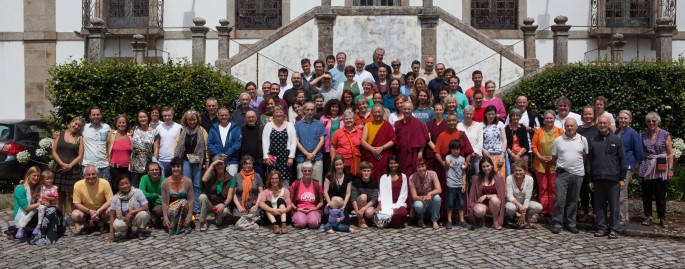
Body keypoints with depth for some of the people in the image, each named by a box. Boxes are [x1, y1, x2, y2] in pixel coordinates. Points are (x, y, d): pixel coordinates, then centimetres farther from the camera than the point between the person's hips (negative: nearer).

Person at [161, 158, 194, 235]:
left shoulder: (188, 181, -8)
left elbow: (190, 200, -10)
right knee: (172, 211, -35)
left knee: (183, 202, -33)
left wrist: (189, 216, -18)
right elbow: (164, 202, -7)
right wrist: (165, 218, -17)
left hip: (184, 208, 0)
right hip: (171, 208, 0)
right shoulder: (165, 183, -7)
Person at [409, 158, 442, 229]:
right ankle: (420, 219, 1)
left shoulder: (432, 174, -14)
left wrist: (430, 193, -44)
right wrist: (422, 198, -38)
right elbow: (414, 196, -17)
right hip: (420, 201, -1)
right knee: (418, 205, -36)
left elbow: (439, 190, -24)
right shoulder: (412, 178, -15)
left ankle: (434, 221, -12)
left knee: (436, 197, -33)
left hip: (431, 202, 1)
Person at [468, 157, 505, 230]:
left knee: (494, 199, -36)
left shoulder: (498, 178, -3)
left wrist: (486, 196, -14)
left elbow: (501, 195, -7)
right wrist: (472, 206, -6)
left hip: (494, 205, 0)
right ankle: (482, 219, 4)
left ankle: (495, 222, -13)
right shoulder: (477, 179, -1)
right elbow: (472, 195, 3)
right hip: (482, 203, 0)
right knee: (479, 211, -36)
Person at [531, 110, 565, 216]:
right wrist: (540, 157, -8)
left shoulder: (560, 131, 2)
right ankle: (543, 210, 11)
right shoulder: (538, 131, 5)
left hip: (555, 164, -1)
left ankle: (551, 211, 10)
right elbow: (534, 146, 4)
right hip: (540, 163, 1)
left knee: (553, 188, 2)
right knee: (542, 188, 5)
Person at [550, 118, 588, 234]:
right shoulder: (558, 140, 3)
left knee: (573, 200, 9)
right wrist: (562, 164, 6)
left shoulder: (582, 139, 5)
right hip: (562, 173, -2)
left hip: (578, 174, 2)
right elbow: (554, 158, 10)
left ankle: (571, 224, 19)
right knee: (559, 199, -8)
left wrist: (578, 164, 9)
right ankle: (556, 224, 0)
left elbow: (585, 156, 15)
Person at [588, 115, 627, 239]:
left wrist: (622, 178, -2)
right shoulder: (593, 141, 10)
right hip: (598, 178, 3)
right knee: (599, 205, 6)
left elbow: (622, 159, 3)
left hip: (613, 178, -3)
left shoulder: (616, 140, 4)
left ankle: (614, 229, 9)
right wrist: (590, 180, 8)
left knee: (614, 205, 1)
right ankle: (602, 228, 15)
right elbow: (589, 161, 12)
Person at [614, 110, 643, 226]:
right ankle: (625, 216, 22)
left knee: (621, 195, -6)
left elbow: (638, 151, -1)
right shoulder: (616, 132, 11)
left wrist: (638, 163, 3)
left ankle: (623, 219, 4)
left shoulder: (633, 134, -6)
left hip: (626, 167, -6)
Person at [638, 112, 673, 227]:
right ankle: (648, 217, 13)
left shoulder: (665, 135, 1)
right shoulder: (643, 135, 7)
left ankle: (662, 218, 11)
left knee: (660, 194, 0)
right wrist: (638, 166, 2)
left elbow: (670, 153, 0)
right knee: (646, 193, 4)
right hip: (646, 168, 2)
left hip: (660, 168, -2)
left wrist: (670, 169, -6)